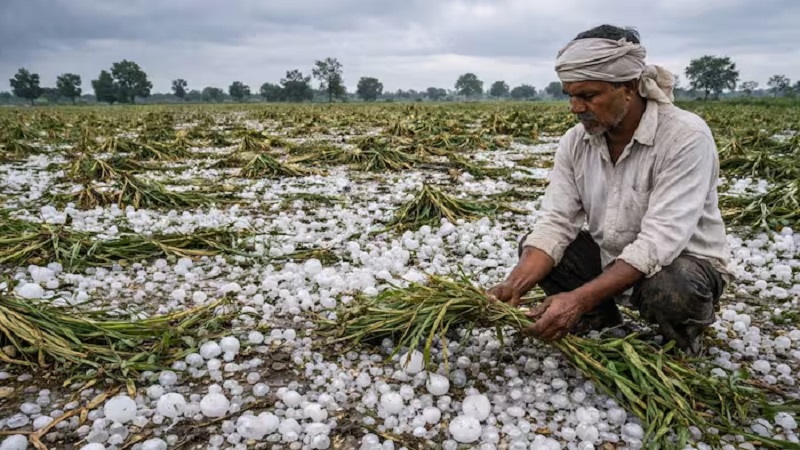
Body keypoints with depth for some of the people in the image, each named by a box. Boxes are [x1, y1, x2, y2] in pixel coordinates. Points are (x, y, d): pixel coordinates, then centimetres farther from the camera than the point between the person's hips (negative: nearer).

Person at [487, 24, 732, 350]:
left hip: (685, 262, -5)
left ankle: (676, 347, 0)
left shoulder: (686, 137, -26)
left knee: (671, 289, -37)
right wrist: (515, 284, -32)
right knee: (532, 247, -9)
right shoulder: (575, 142, -9)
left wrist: (580, 299, -43)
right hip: (609, 259, 5)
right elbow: (555, 222, -14)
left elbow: (659, 241, -34)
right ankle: (604, 332, 9)